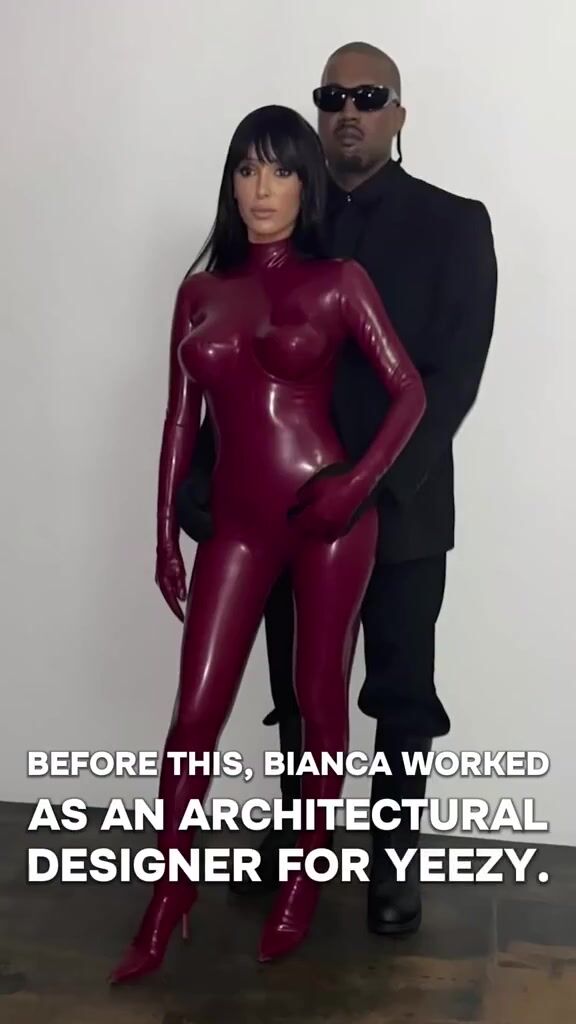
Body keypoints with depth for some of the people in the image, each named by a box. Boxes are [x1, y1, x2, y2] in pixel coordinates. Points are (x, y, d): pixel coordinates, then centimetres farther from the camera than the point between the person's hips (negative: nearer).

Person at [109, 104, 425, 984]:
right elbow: (181, 421, 10)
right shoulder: (199, 293, 10)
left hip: (329, 515, -2)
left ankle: (304, 877, 30)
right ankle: (168, 894, 23)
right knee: (195, 712, 3)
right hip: (240, 525, 3)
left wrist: (360, 481, -14)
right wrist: (166, 533, 9)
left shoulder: (340, 282, 1)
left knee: (319, 700, 9)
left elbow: (410, 392, 0)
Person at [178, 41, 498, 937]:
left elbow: (454, 375, -11)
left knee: (402, 694, 10)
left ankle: (395, 856, 28)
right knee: (299, 689, 15)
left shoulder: (453, 224, -1)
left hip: (401, 509, -2)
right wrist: (205, 482, -8)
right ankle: (298, 833, 35)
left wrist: (377, 484, -22)